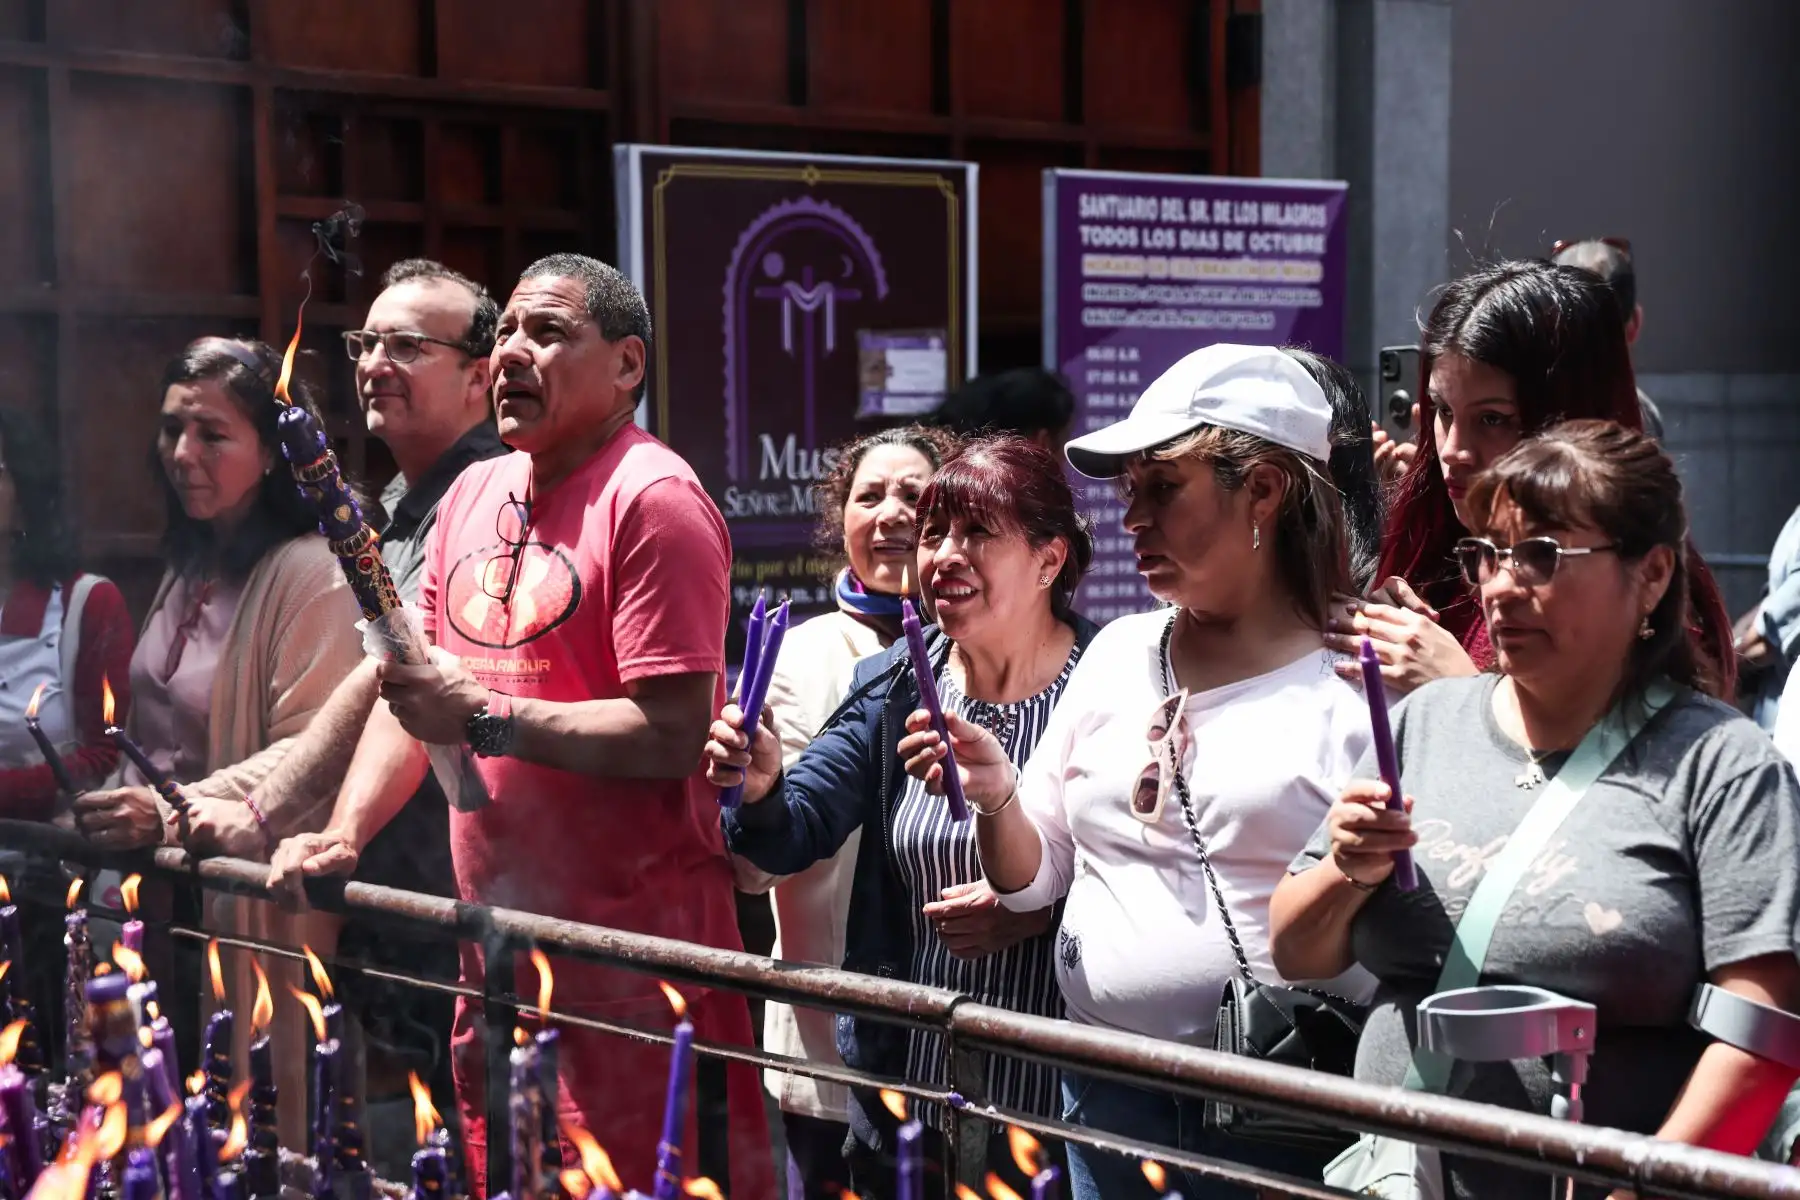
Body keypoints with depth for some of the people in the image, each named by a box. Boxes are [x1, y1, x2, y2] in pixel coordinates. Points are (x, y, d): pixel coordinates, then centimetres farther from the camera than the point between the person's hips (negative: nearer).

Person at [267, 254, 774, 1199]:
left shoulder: (652, 500, -12)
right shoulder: (474, 494, 14)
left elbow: (673, 735, -19)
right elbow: (413, 688, 17)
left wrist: (485, 718, -18)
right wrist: (345, 832, 3)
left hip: (632, 942, -8)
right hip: (494, 941, 8)